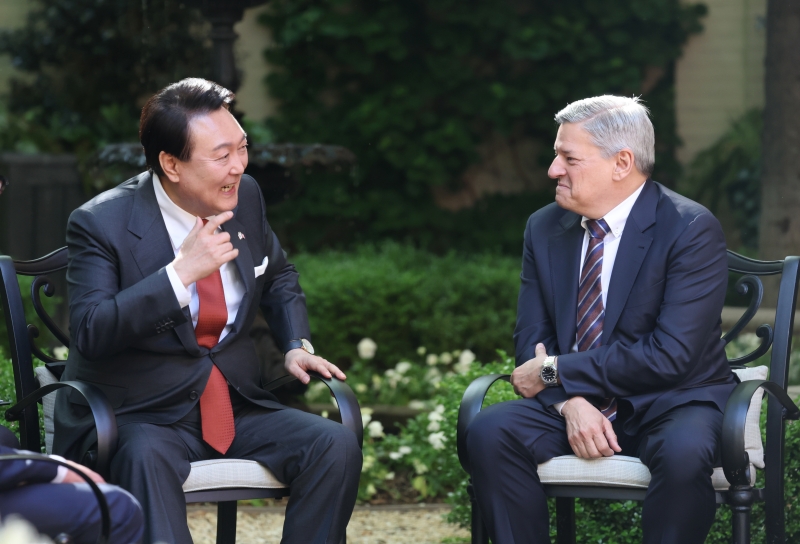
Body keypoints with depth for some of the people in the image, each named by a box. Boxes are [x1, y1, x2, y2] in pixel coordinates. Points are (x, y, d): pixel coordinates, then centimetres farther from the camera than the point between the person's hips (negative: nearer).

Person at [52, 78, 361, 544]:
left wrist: (296, 345, 7)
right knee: (147, 458, -39)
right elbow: (91, 333, -24)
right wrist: (181, 272, -28)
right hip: (139, 416, -5)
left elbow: (279, 278, 25)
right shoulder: (101, 223, -12)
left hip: (235, 401, 5)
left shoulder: (245, 196, 5)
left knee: (336, 445, -17)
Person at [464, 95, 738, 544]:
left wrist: (555, 371, -14)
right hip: (572, 402, 5)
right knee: (489, 433, -23)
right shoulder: (545, 228, 6)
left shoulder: (692, 229, -13)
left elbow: (670, 356, -21)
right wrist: (570, 402, -17)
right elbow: (532, 338, 5)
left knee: (684, 452, -37)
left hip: (671, 404, -4)